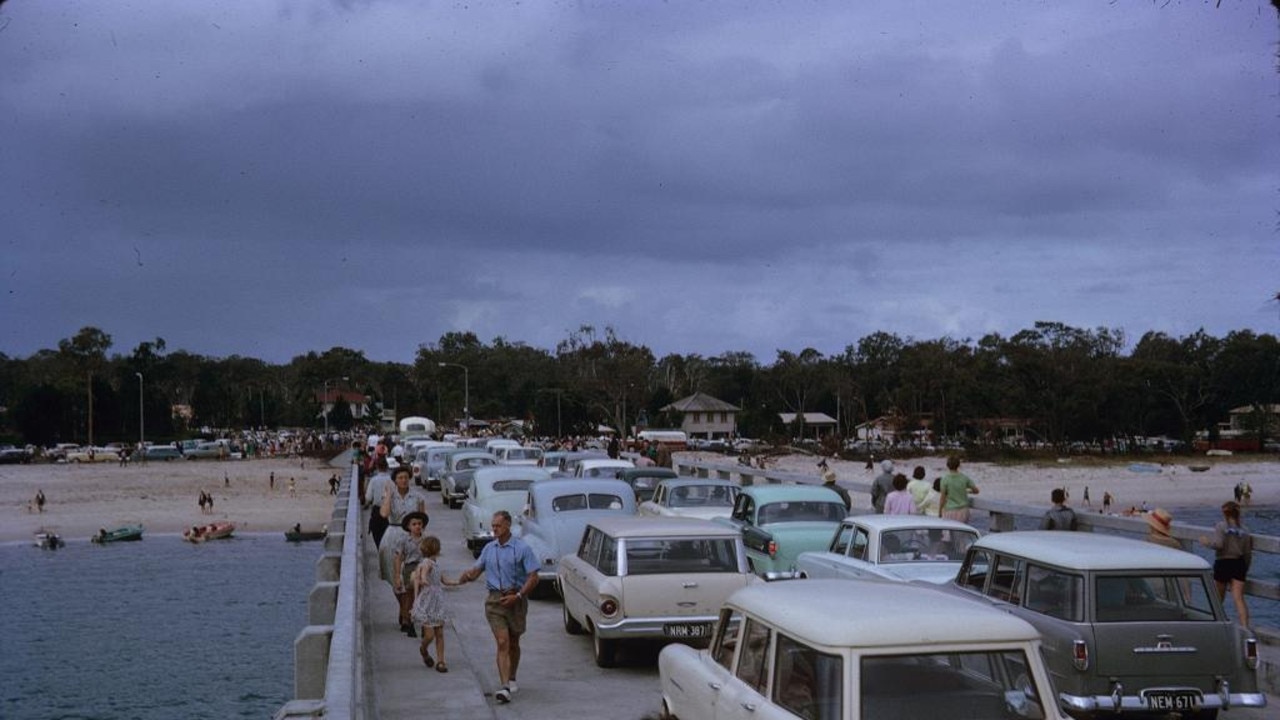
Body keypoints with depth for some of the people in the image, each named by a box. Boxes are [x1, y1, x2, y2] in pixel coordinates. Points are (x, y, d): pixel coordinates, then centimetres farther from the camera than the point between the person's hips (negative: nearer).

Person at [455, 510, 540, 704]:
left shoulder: (522, 548, -6)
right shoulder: (489, 548, 8)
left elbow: (533, 578, -8)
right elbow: (477, 569, 12)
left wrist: (517, 596, -18)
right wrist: (467, 575, -12)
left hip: (516, 599, -2)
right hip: (495, 599, 2)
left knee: (513, 643, 14)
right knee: (502, 643, -10)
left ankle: (512, 679, 34)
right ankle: (505, 687, -17)